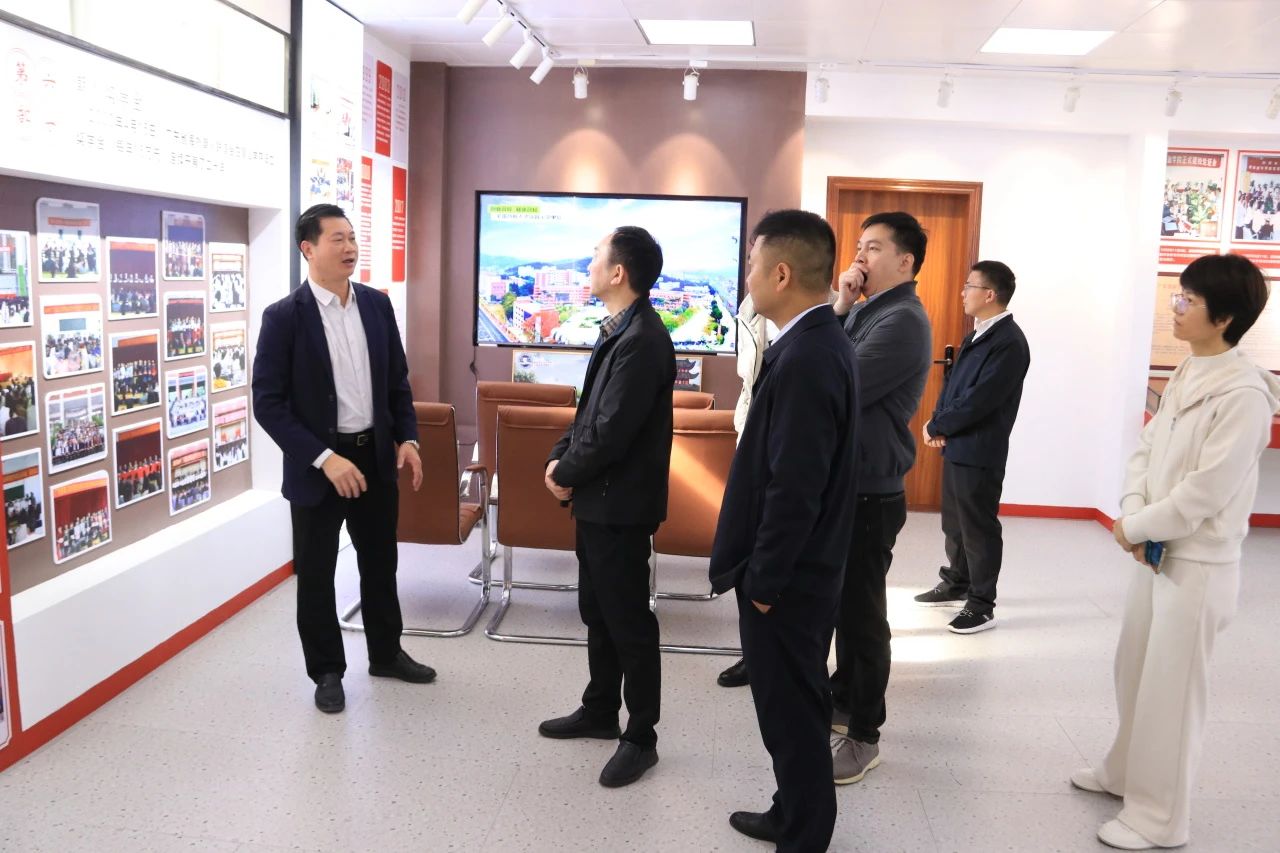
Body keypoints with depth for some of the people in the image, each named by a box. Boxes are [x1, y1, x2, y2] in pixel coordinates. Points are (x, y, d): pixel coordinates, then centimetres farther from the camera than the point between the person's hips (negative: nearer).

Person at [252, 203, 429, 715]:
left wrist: (407, 437, -1)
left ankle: (385, 654, 37)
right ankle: (327, 672, 27)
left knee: (381, 562, 18)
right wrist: (324, 458, -22)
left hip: (376, 455, 5)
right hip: (316, 466, -5)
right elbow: (268, 403, -15)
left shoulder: (377, 304, 2)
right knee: (316, 575, 9)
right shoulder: (284, 317, -13)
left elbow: (397, 380, 11)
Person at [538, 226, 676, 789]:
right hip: (598, 496, 10)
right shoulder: (618, 331, 11)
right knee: (597, 612, 20)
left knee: (628, 620, 3)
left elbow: (612, 431, -24)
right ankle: (600, 711, 36)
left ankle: (641, 737, 17)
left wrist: (566, 474, -10)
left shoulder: (642, 340, -22)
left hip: (620, 503, -10)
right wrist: (560, 457, 2)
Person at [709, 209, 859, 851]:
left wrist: (764, 581, -16)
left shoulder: (804, 359, -24)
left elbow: (794, 490, -26)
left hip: (786, 579, -10)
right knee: (796, 706, 22)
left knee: (791, 712, 6)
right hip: (799, 569, 10)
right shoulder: (821, 343, 7)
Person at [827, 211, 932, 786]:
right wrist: (839, 312, -5)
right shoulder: (865, 312, 12)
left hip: (871, 495, -9)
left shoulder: (902, 321, -17)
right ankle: (843, 701, 37)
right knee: (842, 604, 20)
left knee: (862, 614, 2)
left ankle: (863, 736, 17)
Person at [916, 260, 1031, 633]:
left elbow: (979, 401, -22)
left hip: (980, 452, -9)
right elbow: (952, 382, 14)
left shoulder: (1010, 343, -18)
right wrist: (939, 425, -3)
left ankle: (982, 605, 12)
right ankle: (956, 584, 35)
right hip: (957, 445, 9)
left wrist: (934, 427, -11)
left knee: (979, 527, 1)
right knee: (954, 522, 19)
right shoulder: (977, 334, 11)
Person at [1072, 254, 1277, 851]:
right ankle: (1126, 772, 40)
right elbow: (1145, 451, 8)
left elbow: (1206, 490, -22)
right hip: (1154, 550, 8)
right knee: (1133, 672, 20)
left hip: (1199, 564, -8)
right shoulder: (1185, 376, 7)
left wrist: (1134, 528, -12)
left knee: (1171, 689, 3)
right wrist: (1134, 514, -9)